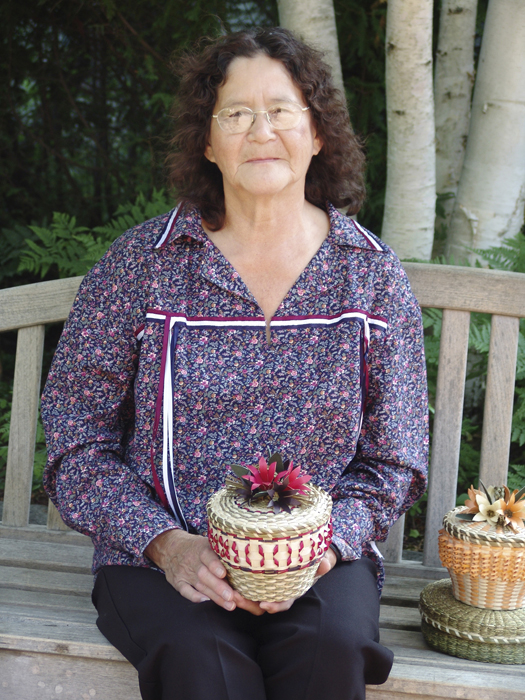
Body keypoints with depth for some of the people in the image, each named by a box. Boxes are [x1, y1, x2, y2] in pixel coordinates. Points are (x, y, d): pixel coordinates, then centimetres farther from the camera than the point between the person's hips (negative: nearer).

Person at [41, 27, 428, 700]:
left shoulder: (372, 273, 4)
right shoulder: (139, 264, -1)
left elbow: (394, 459, 7)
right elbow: (77, 444, 1)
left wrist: (321, 543, -12)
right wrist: (167, 543, -14)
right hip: (159, 558, -1)